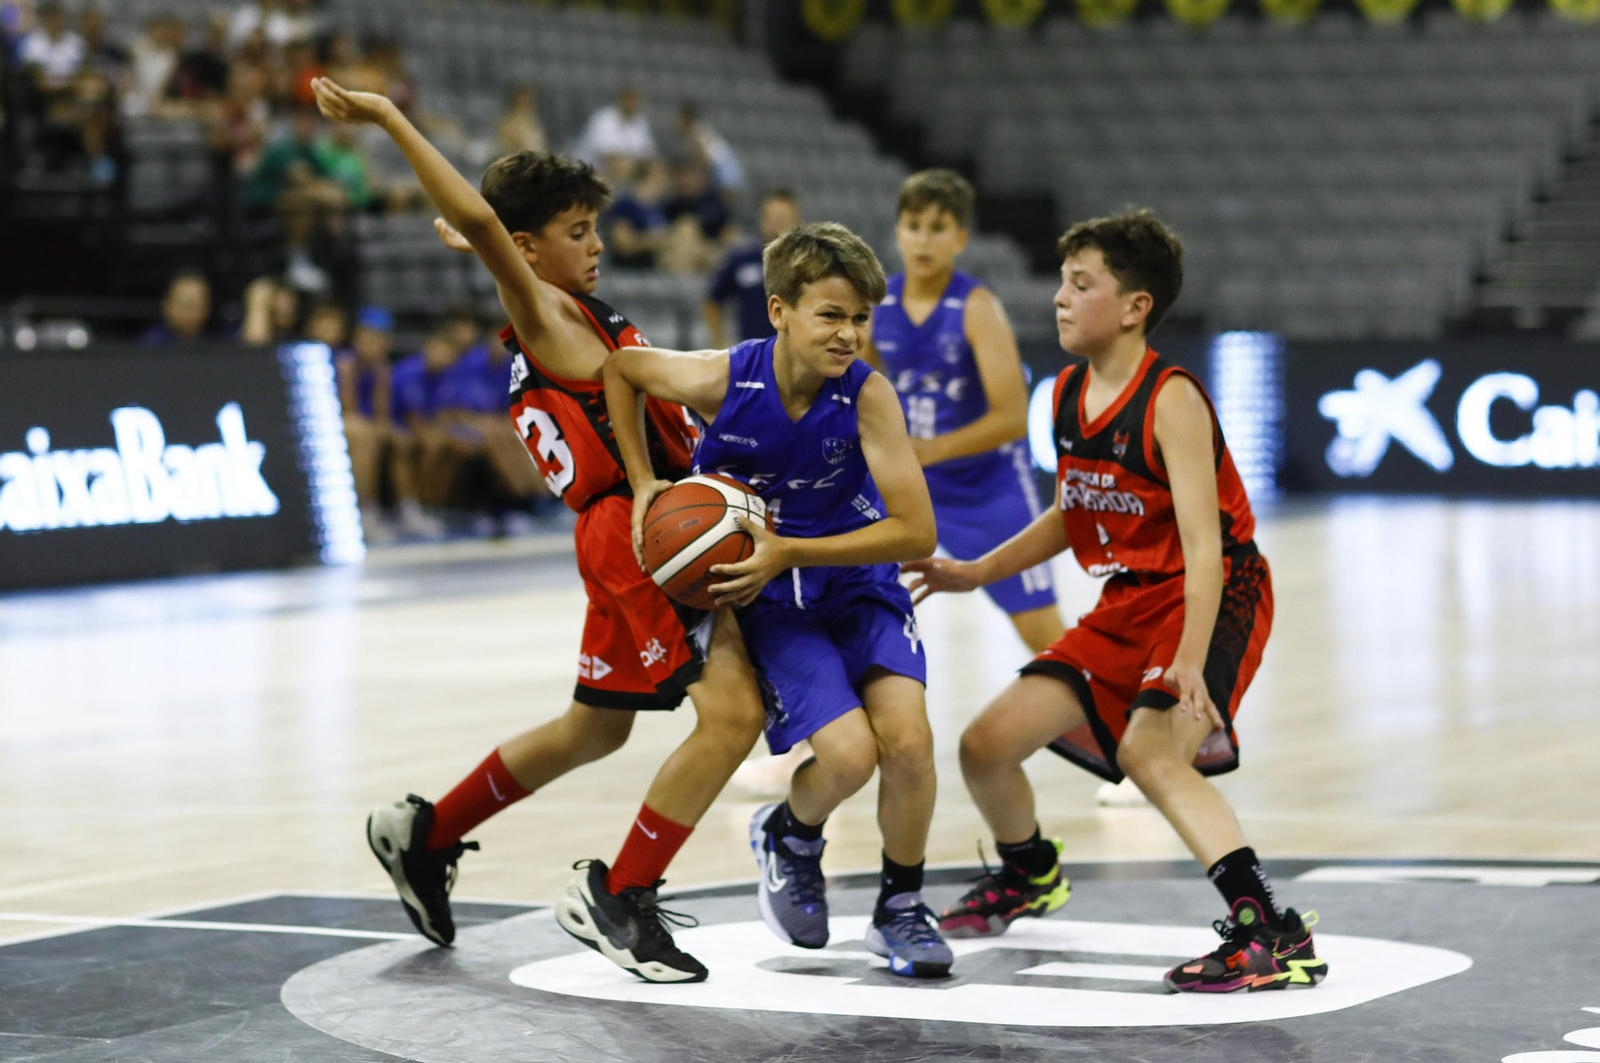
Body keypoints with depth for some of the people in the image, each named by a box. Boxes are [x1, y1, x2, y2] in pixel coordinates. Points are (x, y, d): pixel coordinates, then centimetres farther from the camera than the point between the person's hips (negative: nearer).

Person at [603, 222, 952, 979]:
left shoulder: (866, 395, -20)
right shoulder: (721, 381, -19)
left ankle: (899, 908, 7)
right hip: (770, 603, -1)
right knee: (847, 754, -21)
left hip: (858, 584, 1)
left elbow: (916, 531, -22)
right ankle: (790, 837, 17)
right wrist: (644, 483, -4)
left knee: (908, 740, -20)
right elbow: (617, 366, 1)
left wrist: (787, 552, -27)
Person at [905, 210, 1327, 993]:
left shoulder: (1171, 401, -21)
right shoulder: (1067, 394, 4)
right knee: (987, 744, 6)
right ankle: (1028, 876, 38)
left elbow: (1203, 543, -29)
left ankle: (1275, 935, -34)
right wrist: (978, 572, 17)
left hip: (1214, 601, -8)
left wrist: (1190, 659, -40)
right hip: (1128, 605, 8)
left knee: (1150, 750, -32)